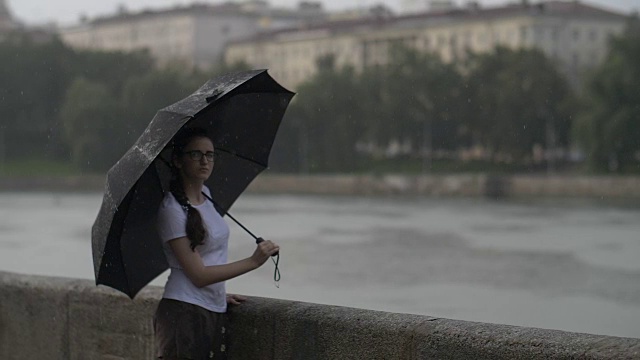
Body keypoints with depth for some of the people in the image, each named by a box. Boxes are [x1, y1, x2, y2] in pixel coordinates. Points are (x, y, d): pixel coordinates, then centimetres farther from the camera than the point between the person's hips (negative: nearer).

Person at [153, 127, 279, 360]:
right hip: (185, 314, -7)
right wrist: (253, 261, -18)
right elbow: (198, 275, -17)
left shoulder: (205, 194, 11)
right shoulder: (172, 209, -13)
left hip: (214, 313, 8)